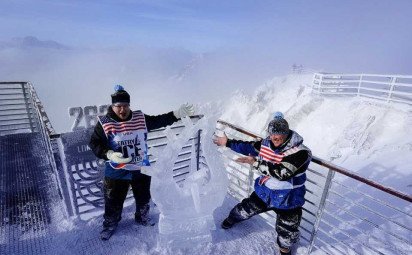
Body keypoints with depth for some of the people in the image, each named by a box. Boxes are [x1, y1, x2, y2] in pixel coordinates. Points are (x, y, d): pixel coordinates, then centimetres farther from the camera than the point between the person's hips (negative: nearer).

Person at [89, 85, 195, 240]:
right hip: (117, 173, -2)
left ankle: (142, 218, 52)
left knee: (143, 199, 23)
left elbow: (159, 121, -3)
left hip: (141, 169, 3)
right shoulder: (104, 123, -14)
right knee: (114, 202, 16)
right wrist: (110, 154, -27)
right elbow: (94, 144, -10)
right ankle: (110, 225, 46)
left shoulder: (141, 118, -7)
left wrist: (176, 114, -16)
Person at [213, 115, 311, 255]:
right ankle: (233, 218, 53)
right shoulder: (266, 143, -9)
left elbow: (282, 173, -35)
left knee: (287, 233, 6)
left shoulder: (300, 152, -26)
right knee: (246, 209, 19)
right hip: (264, 191, 5)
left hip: (287, 200, -4)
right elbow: (248, 147, 5)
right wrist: (228, 143, 6)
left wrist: (256, 163, -35)